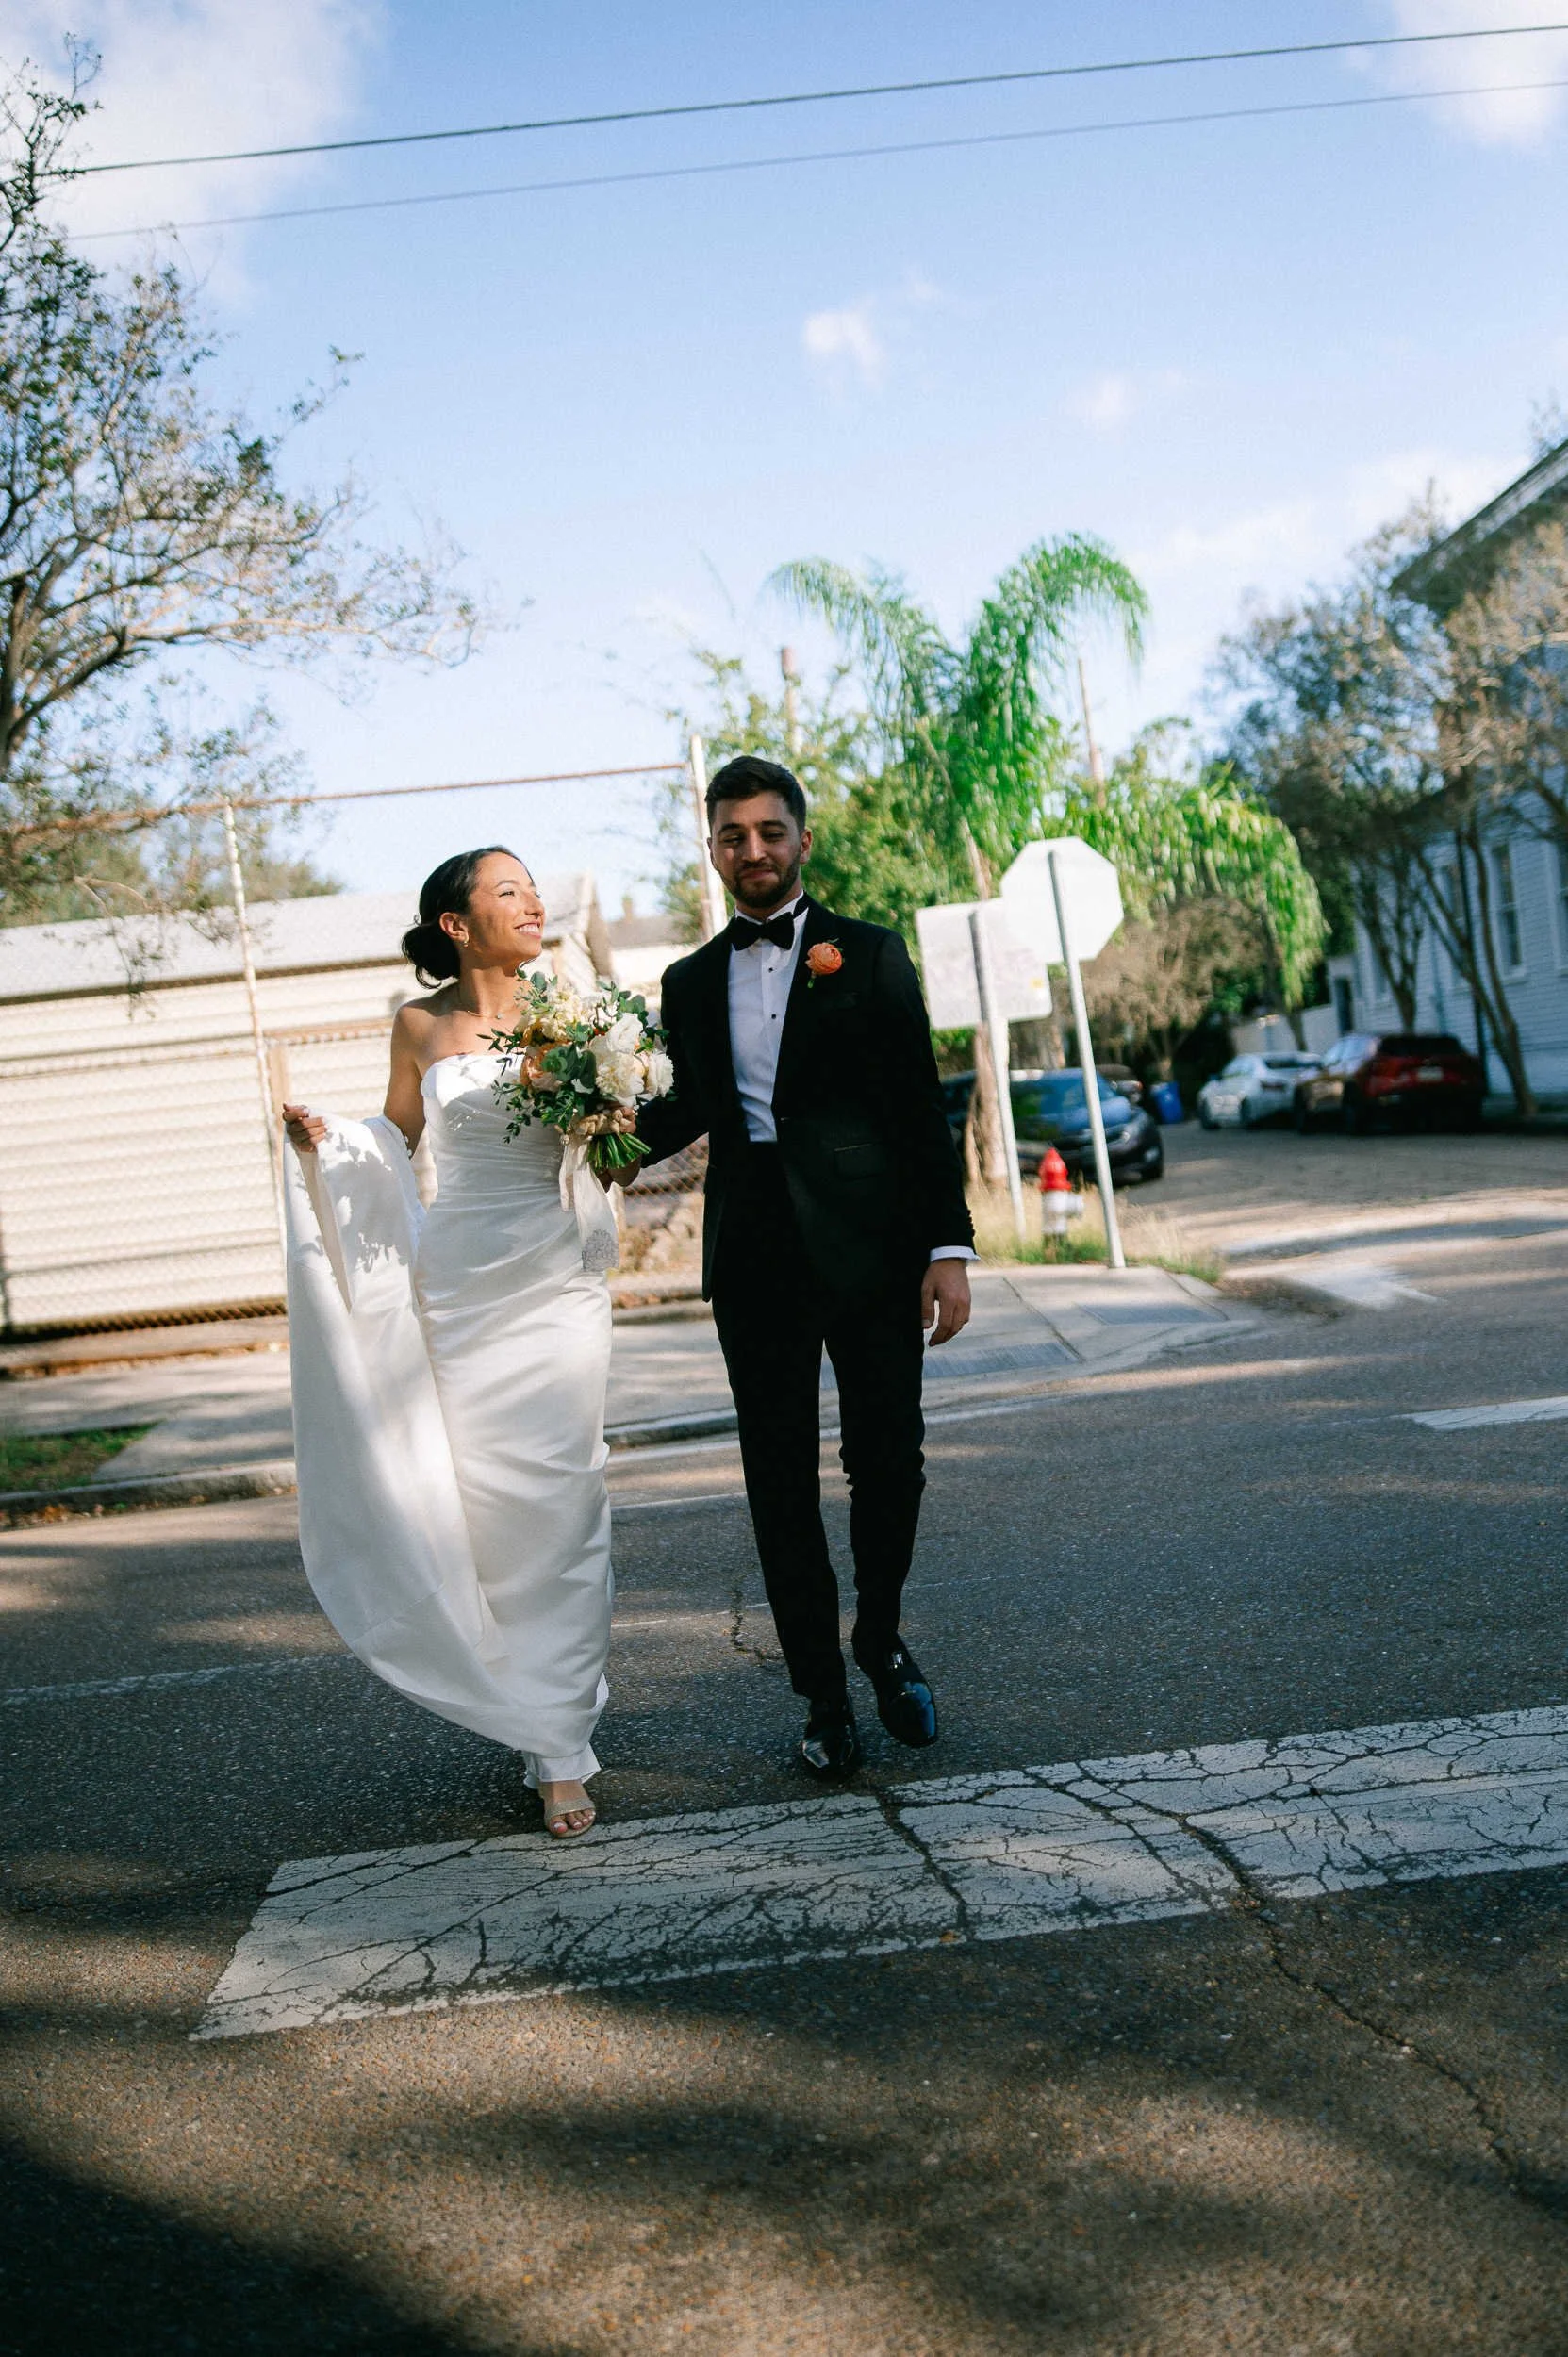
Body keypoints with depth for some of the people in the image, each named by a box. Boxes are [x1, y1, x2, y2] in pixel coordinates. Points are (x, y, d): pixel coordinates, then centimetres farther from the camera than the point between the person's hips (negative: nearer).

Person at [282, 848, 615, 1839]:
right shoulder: (421, 1025, 3)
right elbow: (396, 1141, 17)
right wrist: (325, 1138, -2)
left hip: (555, 1281, -1)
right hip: (458, 1284, 1)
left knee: (562, 1503, -4)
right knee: (483, 1501, 4)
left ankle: (561, 1747, 3)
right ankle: (542, 1715, 22)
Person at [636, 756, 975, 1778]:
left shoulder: (869, 955, 5)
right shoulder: (692, 981, 13)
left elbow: (922, 1108, 1)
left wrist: (951, 1246, -6)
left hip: (868, 1247, -2)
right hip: (753, 1256, 2)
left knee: (889, 1461, 1)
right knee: (781, 1481, 4)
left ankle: (882, 1639, 28)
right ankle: (824, 1697, 16)